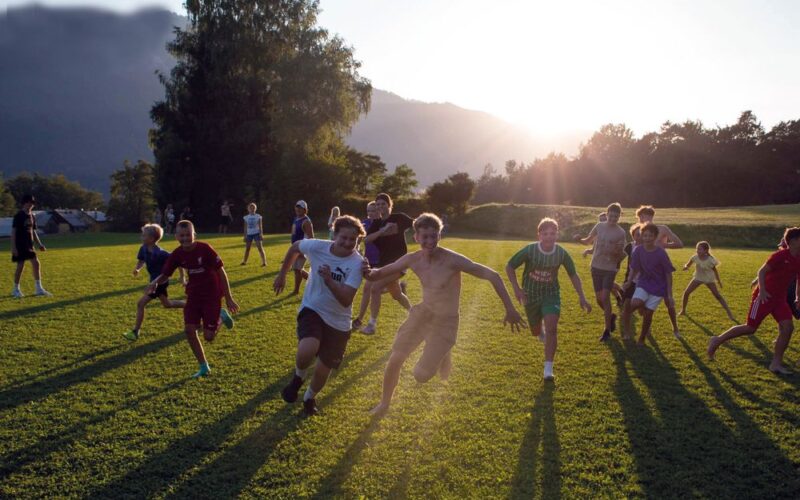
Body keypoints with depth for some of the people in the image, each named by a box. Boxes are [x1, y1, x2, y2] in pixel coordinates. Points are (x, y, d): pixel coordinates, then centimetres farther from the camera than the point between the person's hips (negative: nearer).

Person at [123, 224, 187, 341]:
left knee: (141, 304, -10)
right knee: (167, 304, 25)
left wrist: (182, 277, -17)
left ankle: (135, 332, 1)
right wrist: (137, 269, -13)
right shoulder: (143, 248, -5)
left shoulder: (160, 253, -27)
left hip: (160, 281, -9)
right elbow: (141, 261, 9)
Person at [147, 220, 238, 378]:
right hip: (193, 294, 4)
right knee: (189, 330, -7)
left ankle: (221, 316, 27)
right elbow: (165, 274, 1)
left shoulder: (204, 248, -19)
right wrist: (155, 282, -25)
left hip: (211, 294, -4)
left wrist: (228, 298, -14)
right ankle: (204, 368, 10)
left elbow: (221, 272, -14)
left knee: (209, 336, -7)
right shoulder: (177, 254, -7)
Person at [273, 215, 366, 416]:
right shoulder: (317, 247, -16)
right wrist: (282, 274, 14)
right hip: (312, 309, 0)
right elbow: (295, 247, 8)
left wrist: (329, 280, -40)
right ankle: (298, 377, 5)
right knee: (306, 351, -30)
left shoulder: (357, 263, -21)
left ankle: (310, 397, 45)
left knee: (323, 369, 10)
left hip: (338, 322, 1)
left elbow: (346, 301, -27)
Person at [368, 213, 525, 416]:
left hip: (446, 322, -4)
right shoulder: (411, 260, -10)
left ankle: (442, 358, 28)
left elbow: (493, 276, -22)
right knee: (395, 359, 5)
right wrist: (369, 273, -24)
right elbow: (380, 274, 1)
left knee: (421, 376, -8)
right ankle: (385, 403, 32)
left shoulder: (452, 260, -26)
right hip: (422, 313, 4)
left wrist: (510, 309, -22)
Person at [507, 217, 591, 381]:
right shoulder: (529, 250, -22)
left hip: (551, 294, 0)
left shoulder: (561, 253, -17)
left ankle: (548, 369, -12)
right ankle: (543, 334, 55)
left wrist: (581, 297, -9)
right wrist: (516, 288, -18)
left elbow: (573, 275, -1)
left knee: (551, 329, -20)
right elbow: (509, 267, -9)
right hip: (531, 295, 0)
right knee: (535, 331, 15)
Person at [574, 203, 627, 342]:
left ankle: (607, 331, 0)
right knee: (599, 299, 9)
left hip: (610, 269, -4)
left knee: (605, 297, -11)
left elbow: (621, 255, -4)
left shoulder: (621, 233, -8)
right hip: (596, 267, 4)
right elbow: (588, 241, 12)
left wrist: (617, 252, -28)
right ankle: (611, 316, 39)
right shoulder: (599, 226, 0)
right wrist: (579, 240, -9)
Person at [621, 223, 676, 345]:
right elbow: (634, 268, 2)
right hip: (643, 282, 2)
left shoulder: (661, 253, -18)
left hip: (658, 286, -2)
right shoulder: (638, 250, -10)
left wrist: (669, 293, -10)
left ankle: (642, 340, 17)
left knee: (648, 313, -1)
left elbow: (668, 273, -11)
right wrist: (629, 281, -9)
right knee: (636, 303, -27)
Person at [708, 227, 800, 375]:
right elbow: (762, 271, -16)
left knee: (788, 327, -8)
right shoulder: (780, 255, -16)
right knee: (750, 328, -5)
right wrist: (762, 291, -25)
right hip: (764, 296, -7)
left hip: (779, 298, 7)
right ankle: (717, 341, 11)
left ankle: (776, 364, 0)